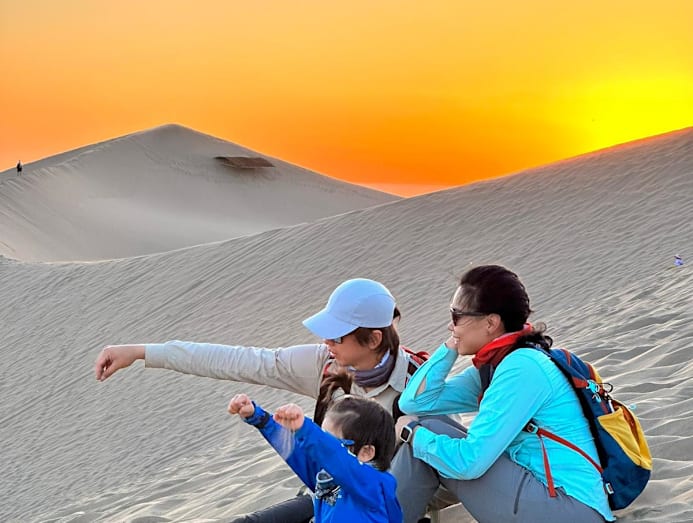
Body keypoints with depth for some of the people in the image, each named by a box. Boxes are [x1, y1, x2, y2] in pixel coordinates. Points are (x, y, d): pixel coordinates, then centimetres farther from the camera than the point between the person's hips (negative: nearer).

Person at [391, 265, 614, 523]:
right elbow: (416, 402, 8)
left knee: (425, 435, -6)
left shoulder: (522, 368, -16)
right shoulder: (492, 366, 11)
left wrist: (412, 432, -5)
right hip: (545, 494, 9)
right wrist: (451, 346, 5)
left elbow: (468, 462, -21)